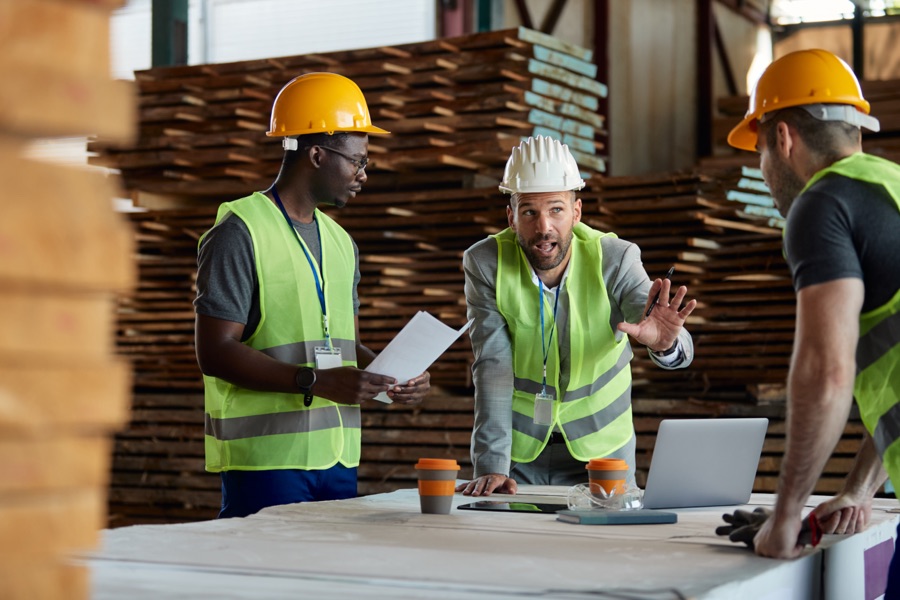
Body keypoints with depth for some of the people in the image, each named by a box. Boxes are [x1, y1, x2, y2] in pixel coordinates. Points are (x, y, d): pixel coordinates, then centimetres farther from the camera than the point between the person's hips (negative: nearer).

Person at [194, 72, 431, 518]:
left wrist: (394, 374, 3)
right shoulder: (240, 233, -7)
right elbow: (214, 352, -15)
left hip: (338, 459, 8)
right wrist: (315, 383, -23)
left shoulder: (340, 242, 18)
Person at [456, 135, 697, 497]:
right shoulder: (485, 263, -15)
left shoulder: (615, 259, -16)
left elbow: (681, 351, -25)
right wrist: (491, 467, -27)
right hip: (517, 445, 0)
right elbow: (493, 368, -18)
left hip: (601, 444, 1)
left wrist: (664, 343, -49)